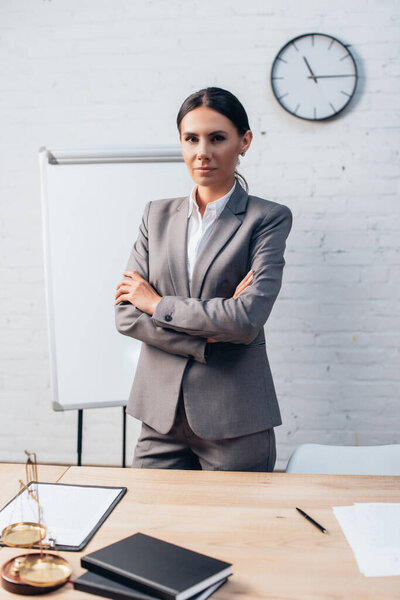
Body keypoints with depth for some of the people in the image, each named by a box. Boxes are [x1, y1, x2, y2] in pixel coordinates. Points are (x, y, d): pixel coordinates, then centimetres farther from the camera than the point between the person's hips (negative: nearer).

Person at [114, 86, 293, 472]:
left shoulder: (269, 218, -3)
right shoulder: (157, 215, 8)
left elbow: (248, 319, -17)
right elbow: (126, 314, 0)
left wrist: (158, 304, -8)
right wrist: (207, 335, -13)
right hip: (162, 414, 3)